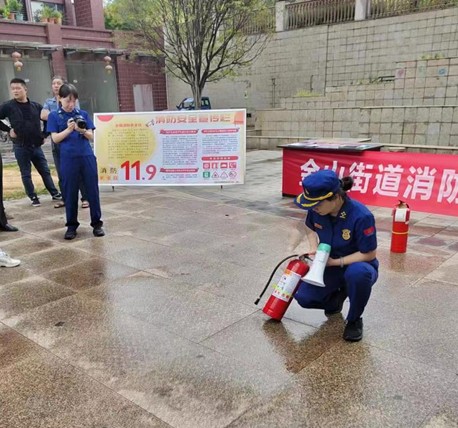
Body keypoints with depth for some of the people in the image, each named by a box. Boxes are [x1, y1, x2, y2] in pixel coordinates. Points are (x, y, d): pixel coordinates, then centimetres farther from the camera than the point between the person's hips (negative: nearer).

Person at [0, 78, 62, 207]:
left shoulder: (36, 106, 2)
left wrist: (44, 135, 6)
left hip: (36, 146, 2)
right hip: (21, 147, -2)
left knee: (45, 171, 10)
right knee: (26, 174, 6)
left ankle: (55, 193, 20)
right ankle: (33, 198, 16)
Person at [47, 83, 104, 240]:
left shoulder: (83, 114, 9)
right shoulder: (54, 116, 4)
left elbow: (91, 137, 6)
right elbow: (55, 138, -2)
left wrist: (83, 130, -15)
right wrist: (68, 130, -16)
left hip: (87, 157, 2)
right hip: (68, 159, -1)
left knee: (92, 190, 3)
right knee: (70, 193, 5)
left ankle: (97, 223, 14)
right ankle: (71, 225, 17)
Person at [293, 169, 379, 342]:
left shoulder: (361, 216, -30)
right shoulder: (316, 210, -15)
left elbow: (369, 254, -21)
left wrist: (336, 261, -24)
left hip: (358, 265, -4)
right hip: (330, 266, 4)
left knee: (358, 272, -41)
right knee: (303, 297, -17)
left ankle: (354, 320, -11)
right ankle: (336, 297, 18)